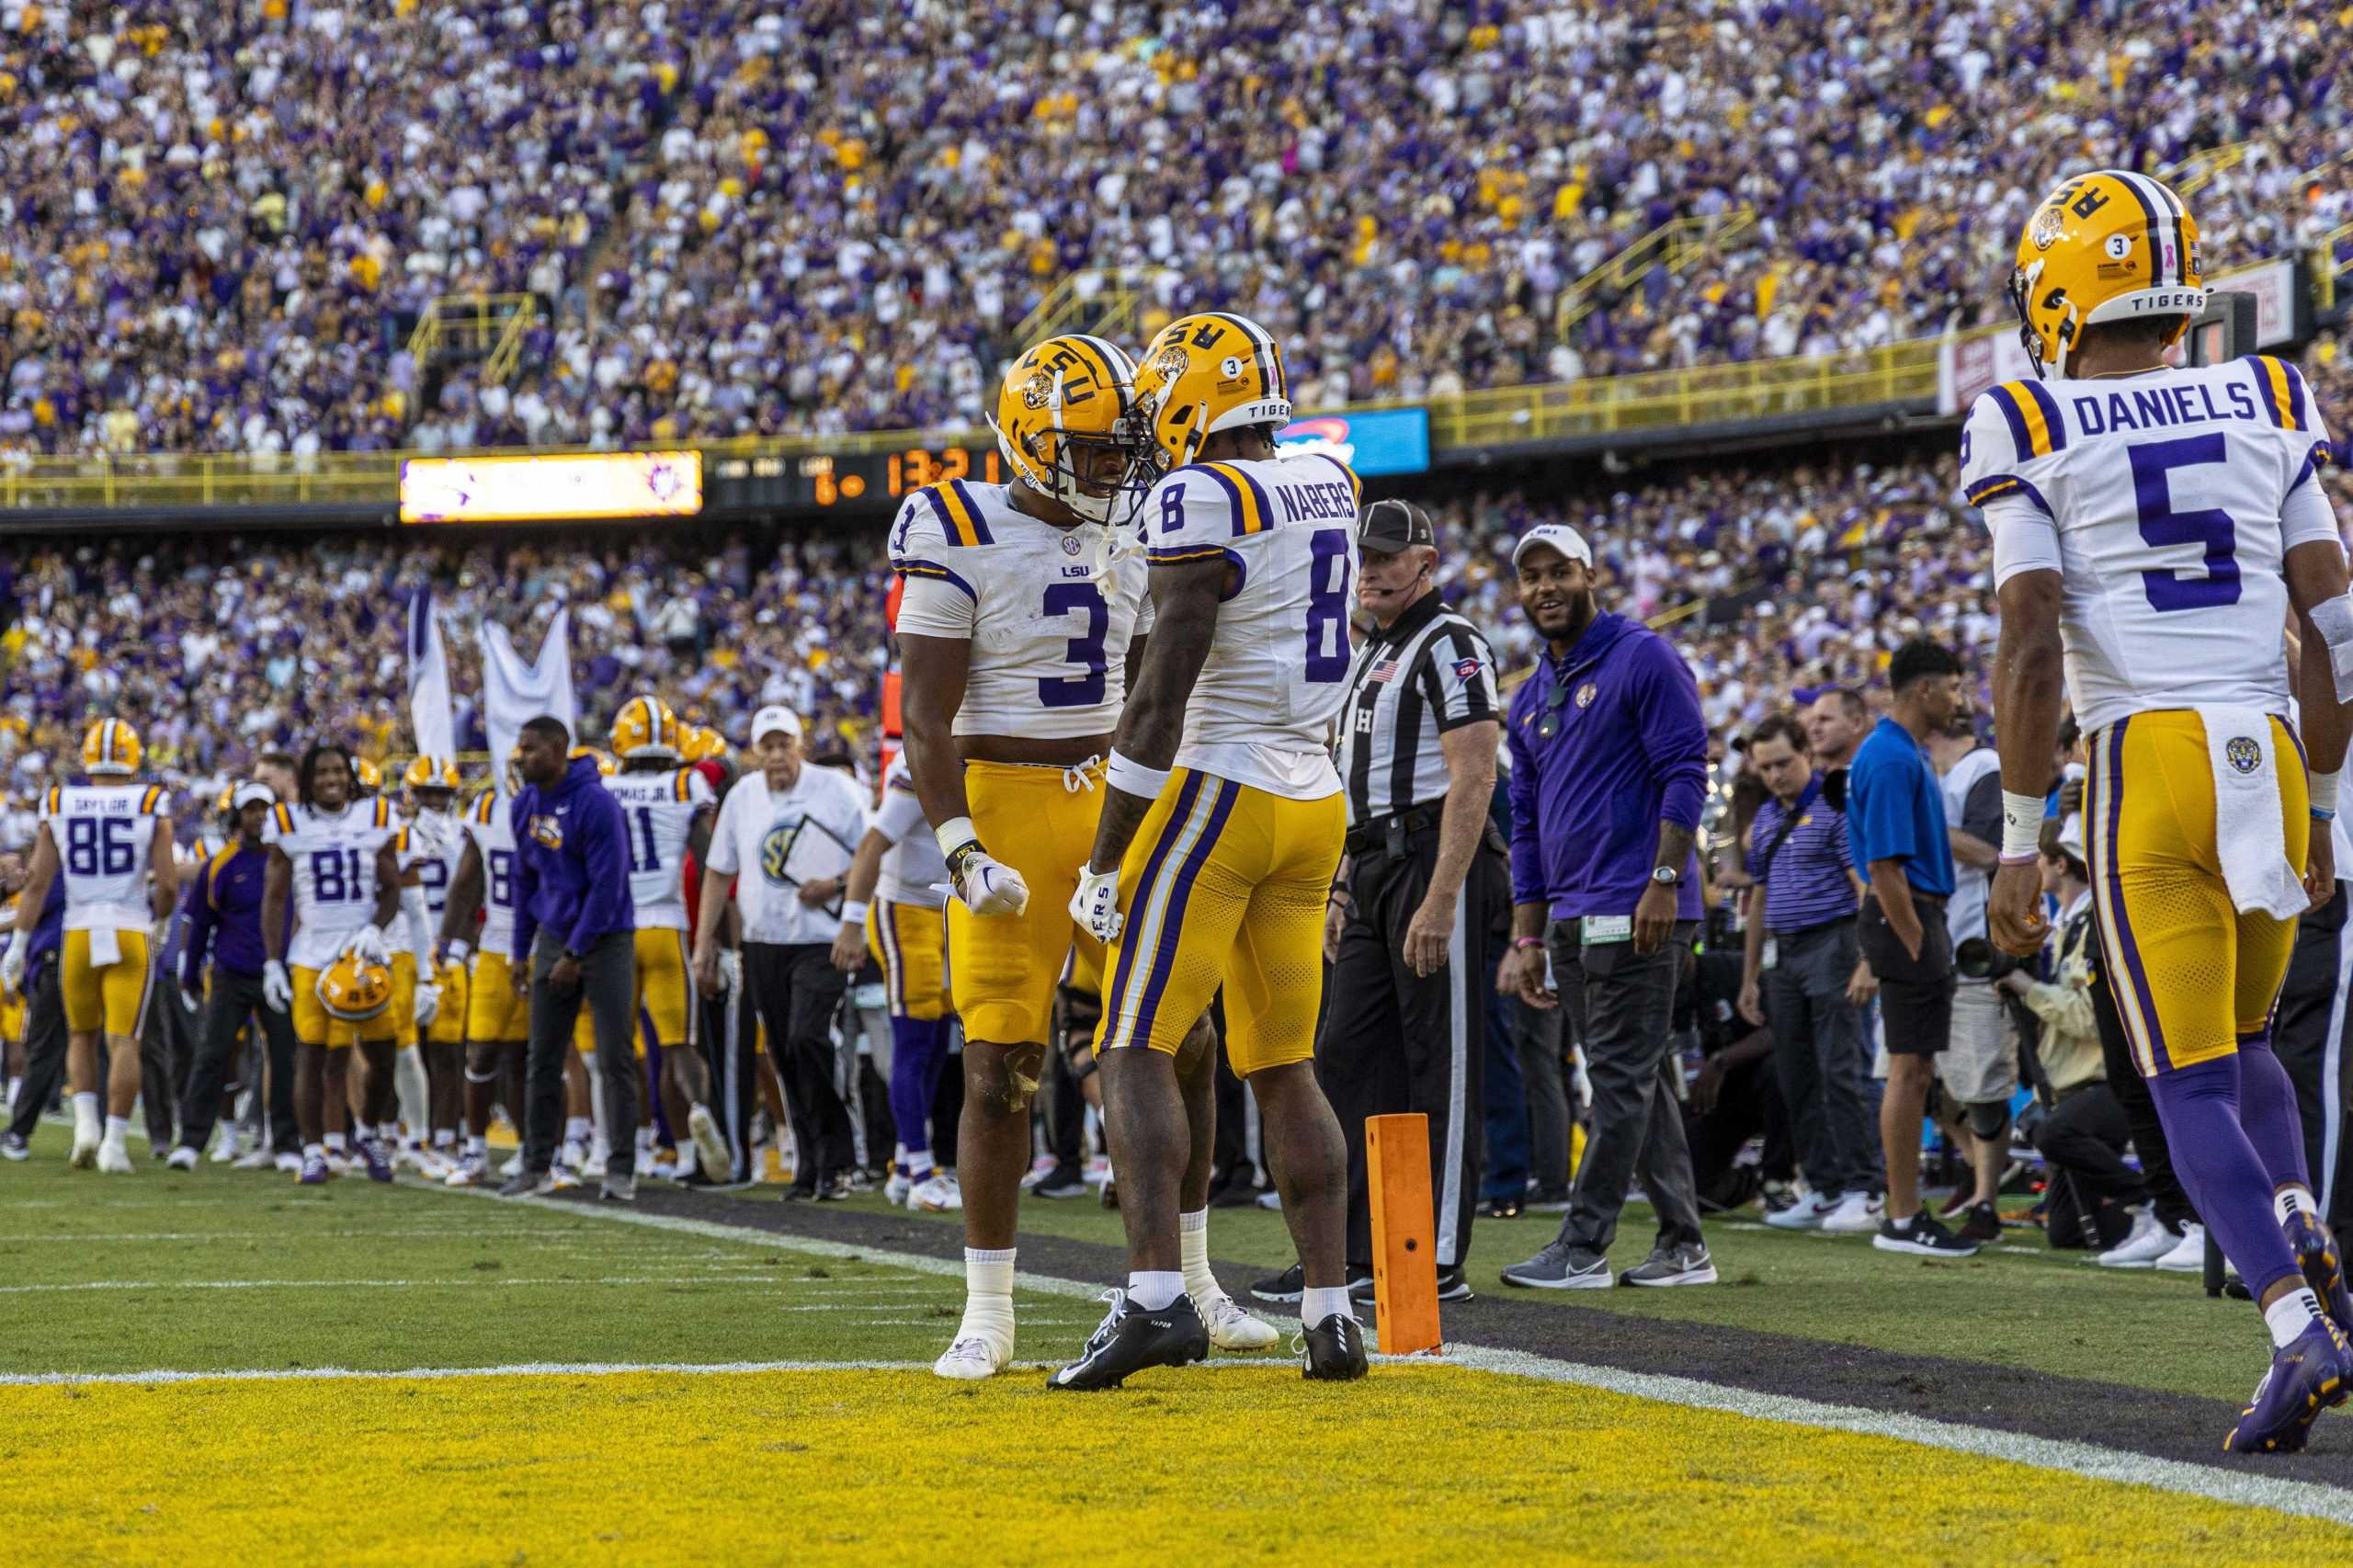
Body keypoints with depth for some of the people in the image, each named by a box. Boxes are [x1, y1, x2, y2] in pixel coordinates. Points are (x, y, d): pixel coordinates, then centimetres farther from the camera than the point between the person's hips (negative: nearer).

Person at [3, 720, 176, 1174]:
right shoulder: (151, 809, -3)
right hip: (130, 937, -2)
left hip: (78, 936, 2)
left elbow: (38, 883, 1)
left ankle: (86, 1123, 3)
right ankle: (114, 1142, -7)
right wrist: (156, 913, 17)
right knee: (124, 1041, 0)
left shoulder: (59, 806, 2)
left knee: (82, 1036, 19)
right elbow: (168, 884, -5)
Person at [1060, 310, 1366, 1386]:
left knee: (1138, 1048, -7)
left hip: (1218, 792, -8)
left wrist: (1104, 860, -14)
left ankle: (1155, 1297, -21)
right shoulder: (1327, 490, 10)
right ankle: (1330, 1314, 6)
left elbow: (1165, 692, -17)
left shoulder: (1201, 502, -13)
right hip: (1314, 802, 8)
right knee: (1283, 1066, 11)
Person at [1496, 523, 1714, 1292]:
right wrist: (1526, 939, 17)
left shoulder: (1643, 659, -5)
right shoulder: (1530, 699, 18)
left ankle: (1583, 1247, -8)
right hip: (1572, 921, 8)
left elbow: (1686, 773, -11)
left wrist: (1664, 880, -18)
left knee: (1622, 1076, -7)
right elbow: (1528, 827, 21)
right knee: (1640, 1081, 9)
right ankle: (1683, 1243, 12)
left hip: (1636, 910, -8)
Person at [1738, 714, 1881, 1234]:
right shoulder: (1766, 819, 17)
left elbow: (1866, 887, -12)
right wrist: (1750, 976, 20)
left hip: (1831, 947, -8)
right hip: (1784, 956, 8)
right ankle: (1823, 1190, 11)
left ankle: (1865, 1191, -12)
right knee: (1796, 1078, 6)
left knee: (1842, 1072, -12)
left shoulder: (1835, 808, -7)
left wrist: (1867, 962, -21)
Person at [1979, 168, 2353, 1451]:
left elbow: (2034, 654, -8)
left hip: (2145, 768, -4)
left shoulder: (2036, 435, -2)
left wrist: (2019, 844, -3)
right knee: (2243, 1047, 24)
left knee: (2193, 1089, 0)